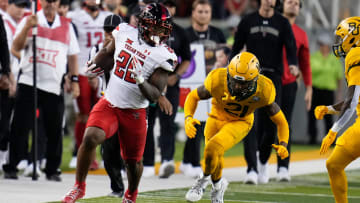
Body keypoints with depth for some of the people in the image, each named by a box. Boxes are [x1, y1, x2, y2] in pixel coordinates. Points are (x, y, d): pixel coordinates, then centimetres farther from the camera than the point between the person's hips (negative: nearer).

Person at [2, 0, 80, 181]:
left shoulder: (67, 26, 12)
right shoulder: (29, 21, 6)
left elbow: (72, 55, 16)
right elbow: (16, 48, -3)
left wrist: (74, 80, 9)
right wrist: (27, 27, -16)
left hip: (54, 86, 2)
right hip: (28, 82, -2)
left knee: (54, 130, 0)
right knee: (20, 127, -3)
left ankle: (52, 170, 11)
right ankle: (11, 168, 4)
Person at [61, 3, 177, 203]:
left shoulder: (163, 56, -13)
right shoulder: (125, 32, -4)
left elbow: (155, 95, -15)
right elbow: (109, 52, 19)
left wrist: (140, 80, -32)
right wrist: (96, 65, 3)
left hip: (134, 112, -1)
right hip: (109, 103, 1)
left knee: (133, 160, 10)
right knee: (90, 138, -22)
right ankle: (79, 186, -3)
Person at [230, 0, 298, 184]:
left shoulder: (282, 23, 6)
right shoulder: (248, 21, 7)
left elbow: (290, 47, -4)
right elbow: (236, 48, 10)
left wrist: (293, 65, -24)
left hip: (273, 77, 1)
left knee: (271, 125, 1)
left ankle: (263, 162, 27)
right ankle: (252, 169, -16)